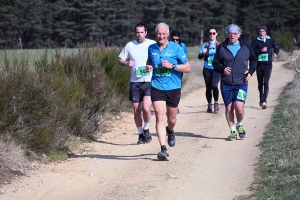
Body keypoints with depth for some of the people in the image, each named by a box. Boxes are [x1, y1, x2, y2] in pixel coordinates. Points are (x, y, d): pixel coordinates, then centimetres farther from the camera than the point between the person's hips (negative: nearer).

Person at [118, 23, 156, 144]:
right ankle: (141, 134, 22)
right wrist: (127, 63, -8)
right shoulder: (130, 45, 7)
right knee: (136, 111, 5)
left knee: (146, 108, -17)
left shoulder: (153, 45, 0)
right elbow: (120, 60, 14)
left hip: (149, 81, -3)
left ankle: (146, 129, 9)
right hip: (135, 82, 3)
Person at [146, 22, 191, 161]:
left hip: (173, 88, -1)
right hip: (157, 87, 1)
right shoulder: (151, 49, 5)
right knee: (159, 117, -14)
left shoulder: (176, 48, -5)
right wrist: (148, 67, 1)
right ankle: (163, 149, -17)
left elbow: (188, 68, -4)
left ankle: (170, 131, 50)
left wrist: (172, 66, -17)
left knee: (172, 119, 13)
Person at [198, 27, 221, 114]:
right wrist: (203, 53, -21)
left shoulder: (220, 45, 7)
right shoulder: (205, 44, 9)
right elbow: (199, 56, 1)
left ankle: (216, 103, -5)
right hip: (207, 69, 2)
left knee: (214, 85, -22)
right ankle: (209, 105, 20)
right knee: (208, 87, 5)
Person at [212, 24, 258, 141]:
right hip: (226, 84, 1)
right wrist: (222, 69, -11)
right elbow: (215, 63, 9)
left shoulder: (245, 47, 4)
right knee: (228, 108, 4)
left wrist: (251, 71, 4)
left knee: (239, 107, -15)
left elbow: (254, 60, 19)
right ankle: (232, 131, 18)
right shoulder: (221, 47, 3)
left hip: (241, 83, -1)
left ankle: (240, 125, 13)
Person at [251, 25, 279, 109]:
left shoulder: (270, 40, 4)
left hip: (268, 65, -1)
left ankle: (264, 101, -20)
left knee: (266, 82, -14)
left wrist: (276, 53, 4)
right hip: (259, 65, 1)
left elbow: (276, 47, 22)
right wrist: (261, 50, -19)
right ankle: (261, 99, 29)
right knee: (260, 83, 12)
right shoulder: (255, 40, -1)